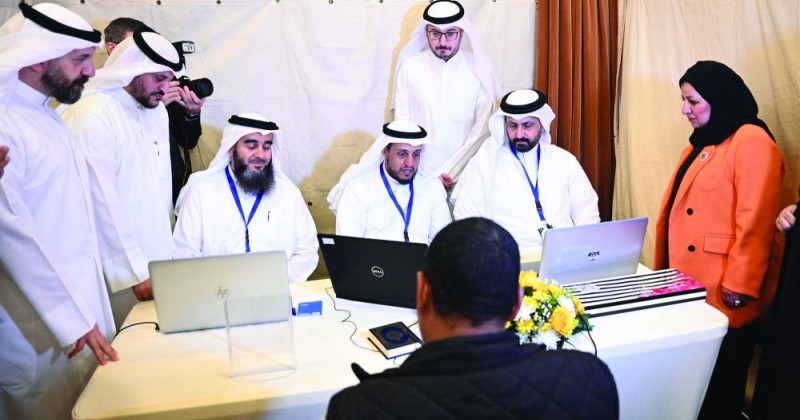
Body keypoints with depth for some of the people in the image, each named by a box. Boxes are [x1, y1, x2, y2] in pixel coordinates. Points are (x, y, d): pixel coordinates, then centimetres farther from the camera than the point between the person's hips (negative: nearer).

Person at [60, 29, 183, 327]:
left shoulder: (157, 112, 9)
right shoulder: (92, 116, -16)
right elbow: (103, 204, -18)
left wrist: (167, 248, 11)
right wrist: (137, 272, -17)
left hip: (159, 262, 7)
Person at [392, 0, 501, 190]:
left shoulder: (478, 69, -3)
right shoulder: (410, 66, -2)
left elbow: (483, 128, -5)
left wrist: (451, 172, -11)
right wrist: (426, 175, -7)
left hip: (464, 175, 0)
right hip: (419, 175, 1)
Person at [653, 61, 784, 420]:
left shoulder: (752, 141, -13)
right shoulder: (702, 143, 17)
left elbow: (755, 222, -19)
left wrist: (739, 286, -19)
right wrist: (665, 269, 19)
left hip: (723, 295, -9)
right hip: (691, 288, 9)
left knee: (719, 381, 6)